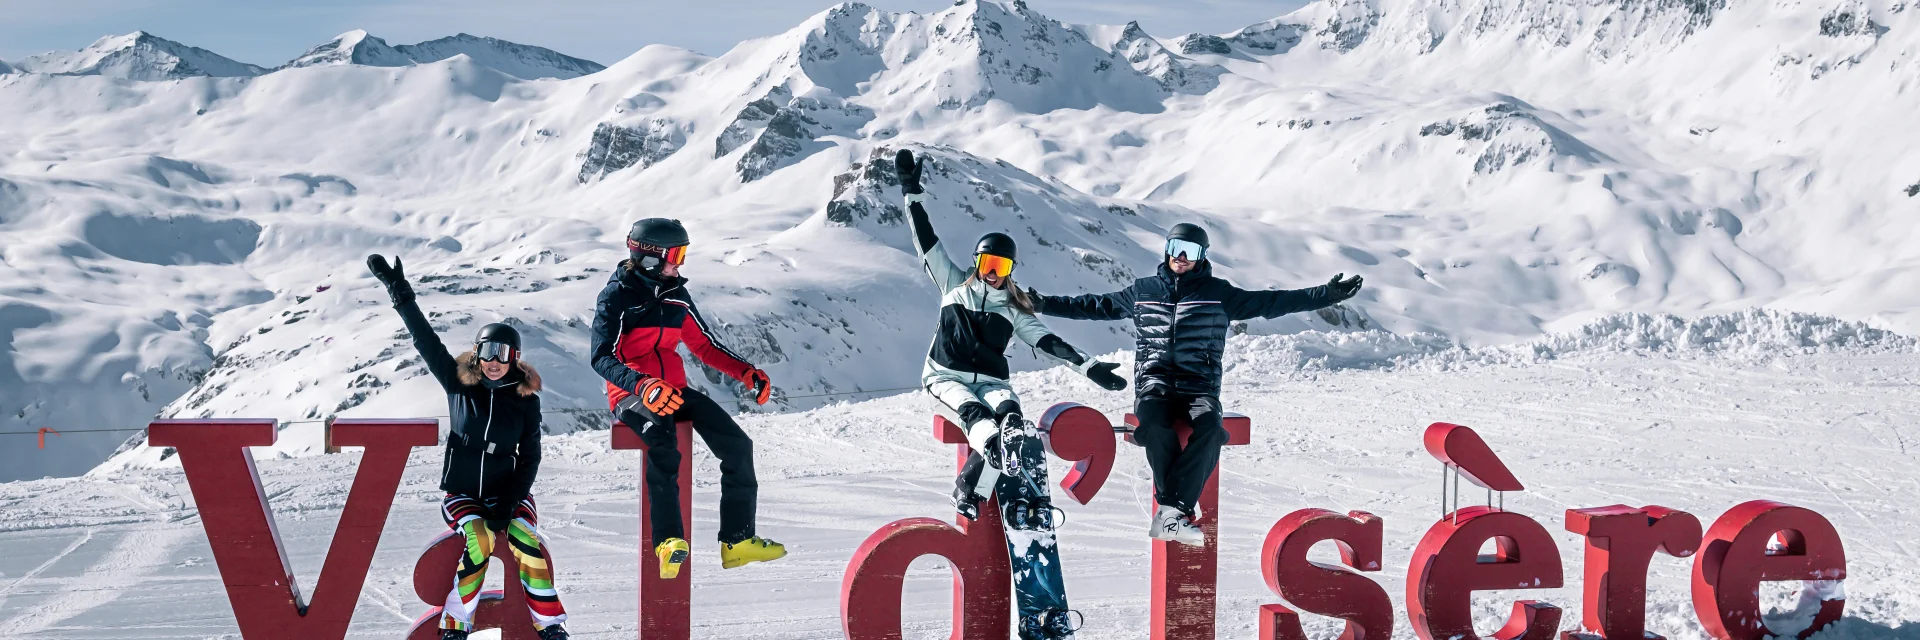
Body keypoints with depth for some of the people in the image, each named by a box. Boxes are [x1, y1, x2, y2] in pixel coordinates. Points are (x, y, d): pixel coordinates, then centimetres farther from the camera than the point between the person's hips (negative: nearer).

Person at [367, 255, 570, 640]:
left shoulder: (525, 399, -4)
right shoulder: (459, 384, -4)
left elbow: (529, 458, -3)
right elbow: (426, 340, -11)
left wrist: (506, 505, -14)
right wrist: (400, 293, -21)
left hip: (507, 490, 0)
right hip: (461, 492, 0)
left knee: (525, 537, -26)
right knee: (480, 540, -28)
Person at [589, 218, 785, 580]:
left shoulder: (676, 297, 12)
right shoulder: (616, 297, -8)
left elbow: (705, 345, 19)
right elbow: (602, 357, -18)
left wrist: (746, 373, 3)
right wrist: (644, 386, -36)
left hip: (672, 390, 7)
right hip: (630, 394, -7)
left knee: (737, 445, -9)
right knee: (662, 438, -39)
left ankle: (738, 540, -2)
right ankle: (669, 541, -42)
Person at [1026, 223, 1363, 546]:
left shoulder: (1218, 293, 11)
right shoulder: (1142, 291, 16)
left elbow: (1271, 302, 9)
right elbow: (1093, 306, 24)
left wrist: (1327, 295, 0)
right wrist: (1043, 304, 20)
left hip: (1199, 386, 0)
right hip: (1154, 383, 0)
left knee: (1209, 426, -35)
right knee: (1154, 424, -36)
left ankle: (1170, 512, -35)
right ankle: (1180, 509, -30)